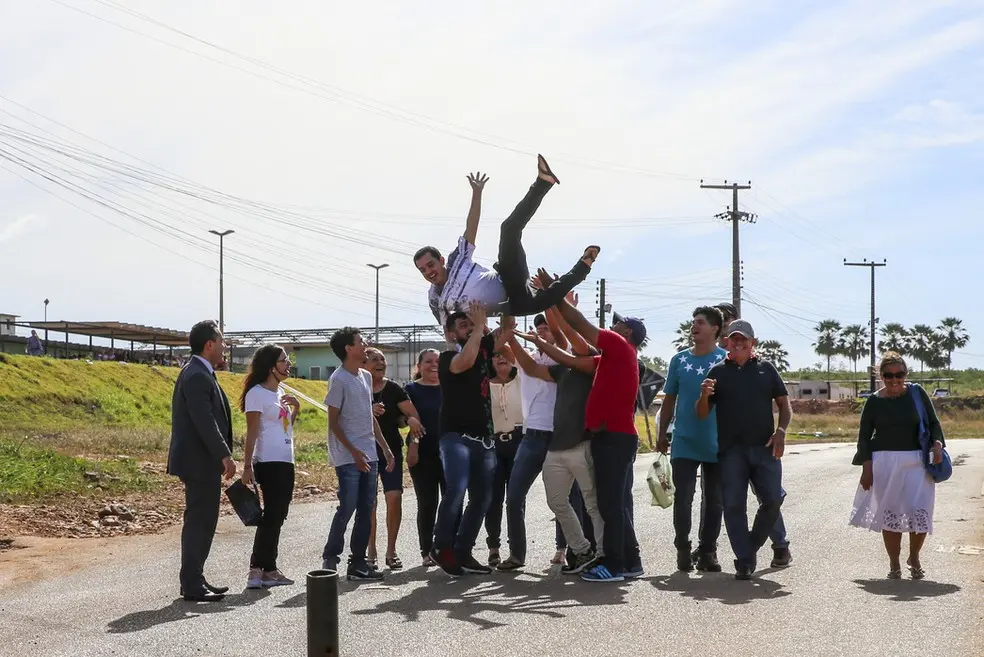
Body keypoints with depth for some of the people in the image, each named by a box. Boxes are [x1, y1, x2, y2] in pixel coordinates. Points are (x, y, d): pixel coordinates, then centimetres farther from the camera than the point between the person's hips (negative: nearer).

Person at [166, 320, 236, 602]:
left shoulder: (200, 373, 16)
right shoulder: (197, 376, -18)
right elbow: (204, 421, -24)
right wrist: (224, 455, -22)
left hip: (202, 461, 11)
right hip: (200, 461, -11)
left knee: (201, 521, 16)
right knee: (199, 521, -5)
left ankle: (194, 579, 23)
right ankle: (192, 585, -1)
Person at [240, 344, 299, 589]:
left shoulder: (281, 392, 16)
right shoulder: (257, 393, -9)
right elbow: (252, 433, -14)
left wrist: (296, 407, 7)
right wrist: (247, 466, -18)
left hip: (285, 461, 9)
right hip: (268, 462, -9)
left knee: (277, 516, 10)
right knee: (271, 516, -11)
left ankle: (269, 569, 15)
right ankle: (256, 570, -11)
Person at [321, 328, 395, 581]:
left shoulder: (366, 377, 14)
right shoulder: (339, 379, -10)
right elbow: (333, 422, -10)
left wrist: (385, 447, 16)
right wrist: (354, 452, -17)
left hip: (369, 456, 8)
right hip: (348, 458, -8)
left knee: (366, 510, 6)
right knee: (347, 508, -9)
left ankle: (358, 563, 12)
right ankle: (330, 559, 3)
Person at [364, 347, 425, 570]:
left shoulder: (393, 389, 5)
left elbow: (411, 411, -4)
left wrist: (412, 419, -27)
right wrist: (369, 412, -24)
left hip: (391, 450, 1)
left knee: (394, 498, -8)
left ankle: (391, 551, 5)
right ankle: (371, 553, 10)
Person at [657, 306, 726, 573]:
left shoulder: (727, 360, -2)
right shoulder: (680, 360, 5)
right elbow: (670, 399, 11)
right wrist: (662, 434, 10)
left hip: (717, 443, -1)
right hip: (684, 442, 1)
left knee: (714, 501, 7)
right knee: (683, 498, -3)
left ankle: (707, 551, 17)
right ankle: (683, 549, 8)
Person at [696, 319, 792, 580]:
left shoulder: (766, 369, 12)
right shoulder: (718, 372, 10)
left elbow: (784, 404, 13)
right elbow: (702, 415, 9)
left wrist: (780, 431, -5)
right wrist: (704, 396, -13)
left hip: (764, 447, 0)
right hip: (731, 449, 0)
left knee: (772, 499, -8)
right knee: (734, 505, -5)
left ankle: (752, 545, 15)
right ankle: (744, 561, 1)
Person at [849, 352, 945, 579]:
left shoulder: (916, 393, 3)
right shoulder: (874, 401, 3)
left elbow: (933, 422, 9)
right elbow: (864, 436, 6)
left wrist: (937, 444, -10)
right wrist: (867, 467, -3)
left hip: (917, 461, 0)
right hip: (885, 462, 0)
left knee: (920, 512, -6)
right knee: (889, 513, 0)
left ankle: (914, 557, 18)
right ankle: (894, 563, 15)